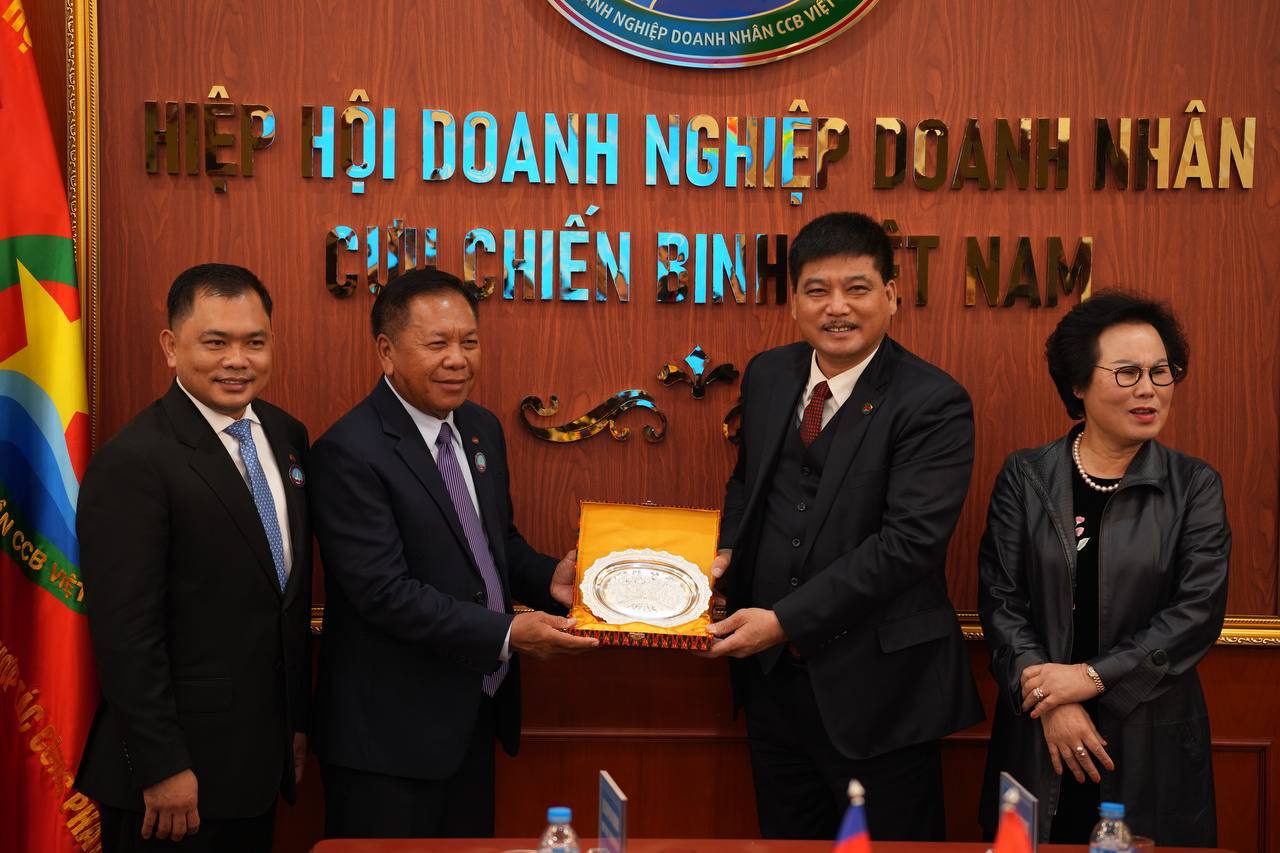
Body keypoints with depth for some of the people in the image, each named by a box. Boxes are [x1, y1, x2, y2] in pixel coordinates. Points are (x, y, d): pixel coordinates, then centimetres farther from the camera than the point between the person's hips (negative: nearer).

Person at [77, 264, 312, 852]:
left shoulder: (286, 437, 7)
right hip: (175, 777, -7)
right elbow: (125, 633, -18)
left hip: (260, 760, 7)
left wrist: (296, 720, 15)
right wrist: (161, 769, -17)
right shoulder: (133, 463, -16)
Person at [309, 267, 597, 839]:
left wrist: (549, 578, -3)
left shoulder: (482, 430, 7)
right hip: (390, 731, -8)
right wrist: (507, 635, -25)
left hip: (474, 716, 8)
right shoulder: (349, 453, -19)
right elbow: (386, 593, -23)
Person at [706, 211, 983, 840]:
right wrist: (727, 549, -1)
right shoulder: (767, 376, 6)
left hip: (876, 685, -6)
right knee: (786, 838, 18)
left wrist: (786, 619, -23)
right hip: (773, 673, 6)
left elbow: (910, 540, -22)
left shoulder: (932, 404, -15)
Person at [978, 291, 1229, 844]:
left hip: (1152, 741, 0)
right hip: (1038, 738, 1)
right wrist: (1051, 703, -14)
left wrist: (1093, 676, -15)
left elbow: (1200, 609, -8)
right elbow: (999, 598, -2)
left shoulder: (1194, 486, 1)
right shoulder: (1024, 478, 3)